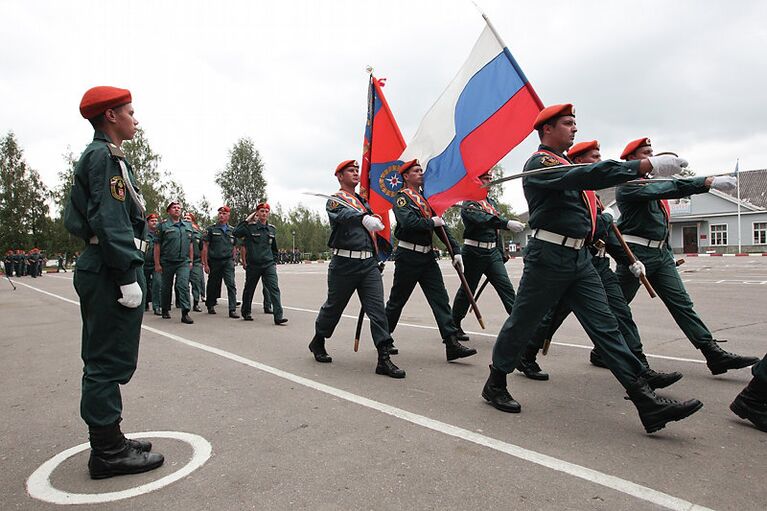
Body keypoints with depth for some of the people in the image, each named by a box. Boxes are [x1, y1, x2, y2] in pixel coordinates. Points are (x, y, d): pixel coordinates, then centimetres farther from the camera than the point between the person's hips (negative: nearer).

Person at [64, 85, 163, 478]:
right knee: (111, 361, -4)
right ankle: (109, 452, 6)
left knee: (103, 360, 14)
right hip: (112, 271, -11)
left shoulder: (92, 156, 21)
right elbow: (111, 221, -20)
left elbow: (74, 219, 23)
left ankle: (108, 440, 26)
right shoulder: (107, 156, -11)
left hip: (97, 268, 11)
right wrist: (128, 276, -21)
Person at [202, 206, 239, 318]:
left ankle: (232, 310, -12)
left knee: (231, 284, -10)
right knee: (213, 285, 9)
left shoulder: (232, 230, 10)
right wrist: (205, 264, -4)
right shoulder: (211, 229, 1)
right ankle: (210, 306, 30)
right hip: (214, 261, -1)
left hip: (228, 261, 1)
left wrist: (232, 260, 11)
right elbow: (205, 247, 0)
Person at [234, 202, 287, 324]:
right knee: (249, 289, 12)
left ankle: (278, 316, -13)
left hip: (269, 265, 3)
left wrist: (274, 262, 17)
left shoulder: (272, 229, 10)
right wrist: (246, 221, -19)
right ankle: (246, 312, 32)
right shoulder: (250, 227, -5)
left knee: (274, 289, -9)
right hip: (253, 265, -3)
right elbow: (236, 233, -22)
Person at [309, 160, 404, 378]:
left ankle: (384, 359, -6)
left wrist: (377, 259, 24)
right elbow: (344, 215, -27)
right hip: (345, 263, -5)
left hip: (369, 263, 5)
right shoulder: (335, 201, -2)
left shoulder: (364, 201, 20)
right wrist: (364, 218, -48)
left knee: (377, 308, -6)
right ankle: (318, 343, 34)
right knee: (333, 307, 10)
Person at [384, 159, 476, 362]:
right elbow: (408, 222, -25)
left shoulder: (425, 198, 17)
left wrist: (455, 251, 6)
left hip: (427, 256, 7)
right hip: (408, 256, -7)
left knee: (440, 299, -3)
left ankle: (452, 344, -5)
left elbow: (441, 226, 14)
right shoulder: (402, 197, -6)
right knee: (397, 300, 6)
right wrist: (431, 222, -11)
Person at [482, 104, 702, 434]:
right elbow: (584, 176, -26)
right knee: (522, 323, 3)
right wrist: (647, 165, -29)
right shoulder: (539, 163, -10)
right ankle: (495, 385, 20)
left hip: (579, 257, 9)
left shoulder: (566, 163, 21)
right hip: (549, 256, -8)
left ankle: (646, 401, 3)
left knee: (605, 325, 3)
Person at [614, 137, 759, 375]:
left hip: (661, 252, 9)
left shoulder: (652, 181, 22)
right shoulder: (627, 184, -10)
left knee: (682, 303, 2)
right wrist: (710, 182, -26)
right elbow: (667, 189, -22)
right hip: (636, 252, -8)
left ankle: (714, 354, 0)